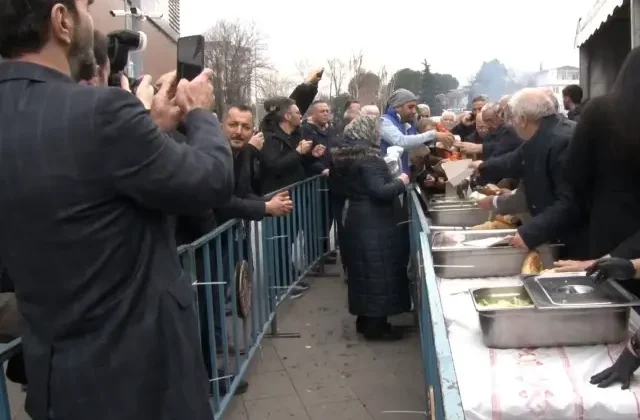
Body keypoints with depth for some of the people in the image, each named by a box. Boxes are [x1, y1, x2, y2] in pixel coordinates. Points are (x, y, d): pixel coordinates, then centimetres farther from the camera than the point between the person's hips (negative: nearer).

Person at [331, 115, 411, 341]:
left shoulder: (345, 156, 10)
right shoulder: (369, 158, -18)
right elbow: (380, 191, -25)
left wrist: (392, 180, 18)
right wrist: (400, 182, -9)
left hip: (356, 219, 9)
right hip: (375, 223, -9)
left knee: (364, 270, 15)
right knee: (379, 272, -1)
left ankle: (364, 320, 24)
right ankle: (376, 326, 6)